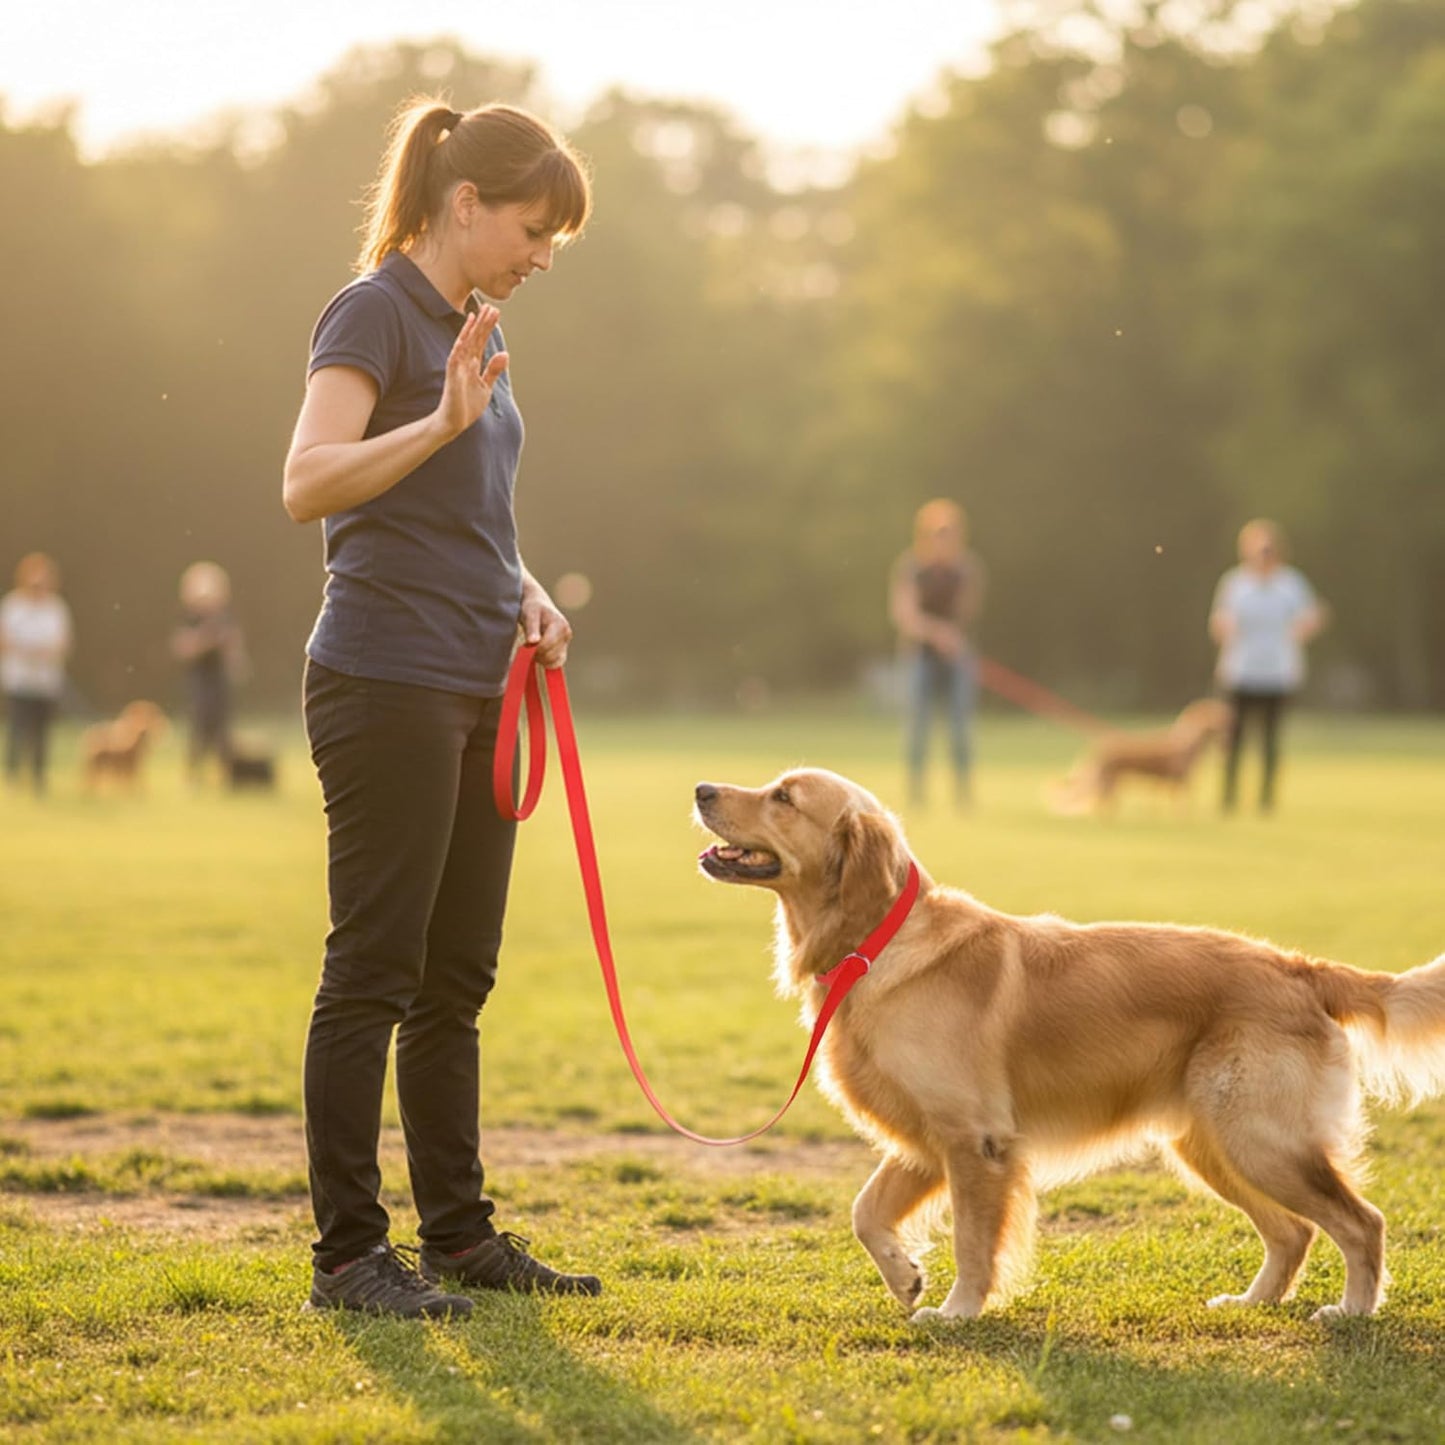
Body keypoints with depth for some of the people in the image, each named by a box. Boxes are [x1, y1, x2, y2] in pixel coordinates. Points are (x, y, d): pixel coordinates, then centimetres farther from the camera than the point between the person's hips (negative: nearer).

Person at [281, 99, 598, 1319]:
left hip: (477, 688, 9)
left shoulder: (479, 333, 17)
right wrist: (441, 423, -34)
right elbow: (310, 482, -22)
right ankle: (349, 1254, 1)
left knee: (456, 980, 12)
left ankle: (459, 1233, 20)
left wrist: (525, 594, 9)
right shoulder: (375, 313, -8)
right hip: (387, 681, -9)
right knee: (373, 974, -5)